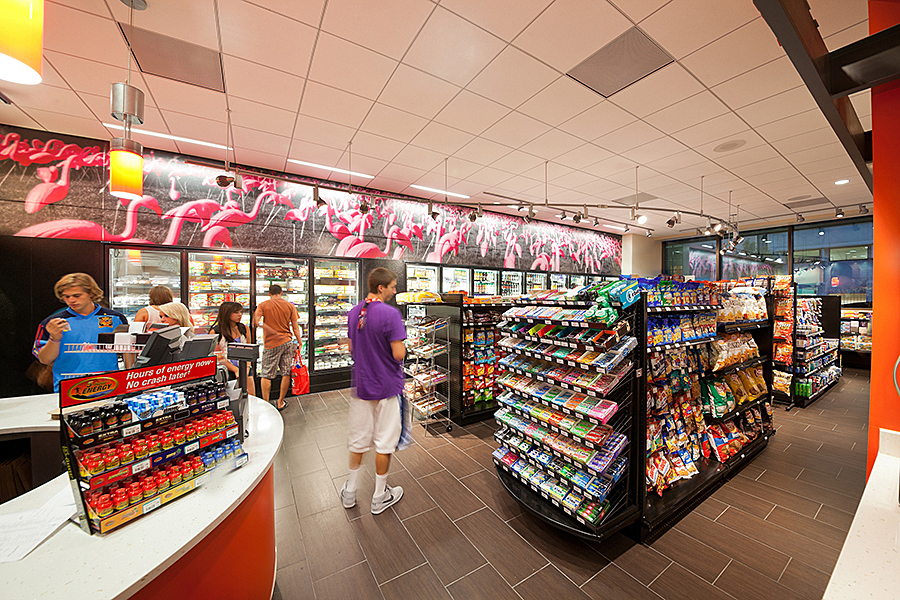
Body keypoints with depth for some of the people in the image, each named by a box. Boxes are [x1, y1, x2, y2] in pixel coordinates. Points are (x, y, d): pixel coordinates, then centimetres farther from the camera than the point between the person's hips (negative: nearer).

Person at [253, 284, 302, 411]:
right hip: (287, 342, 2)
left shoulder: (263, 305, 0)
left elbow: (256, 322, -15)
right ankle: (280, 403, 19)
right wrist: (300, 343, 6)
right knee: (286, 373, 9)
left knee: (266, 375, 10)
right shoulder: (290, 306, 4)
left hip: (271, 344, -2)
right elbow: (295, 327, 2)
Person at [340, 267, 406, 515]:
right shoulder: (390, 314, -21)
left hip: (361, 384, 6)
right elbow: (399, 354, -22)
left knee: (358, 438, 20)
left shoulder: (354, 312, 2)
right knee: (384, 441, 11)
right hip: (386, 386, -6)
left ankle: (349, 492, 36)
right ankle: (379, 497, 28)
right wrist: (401, 344, -2)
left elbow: (351, 348, 11)